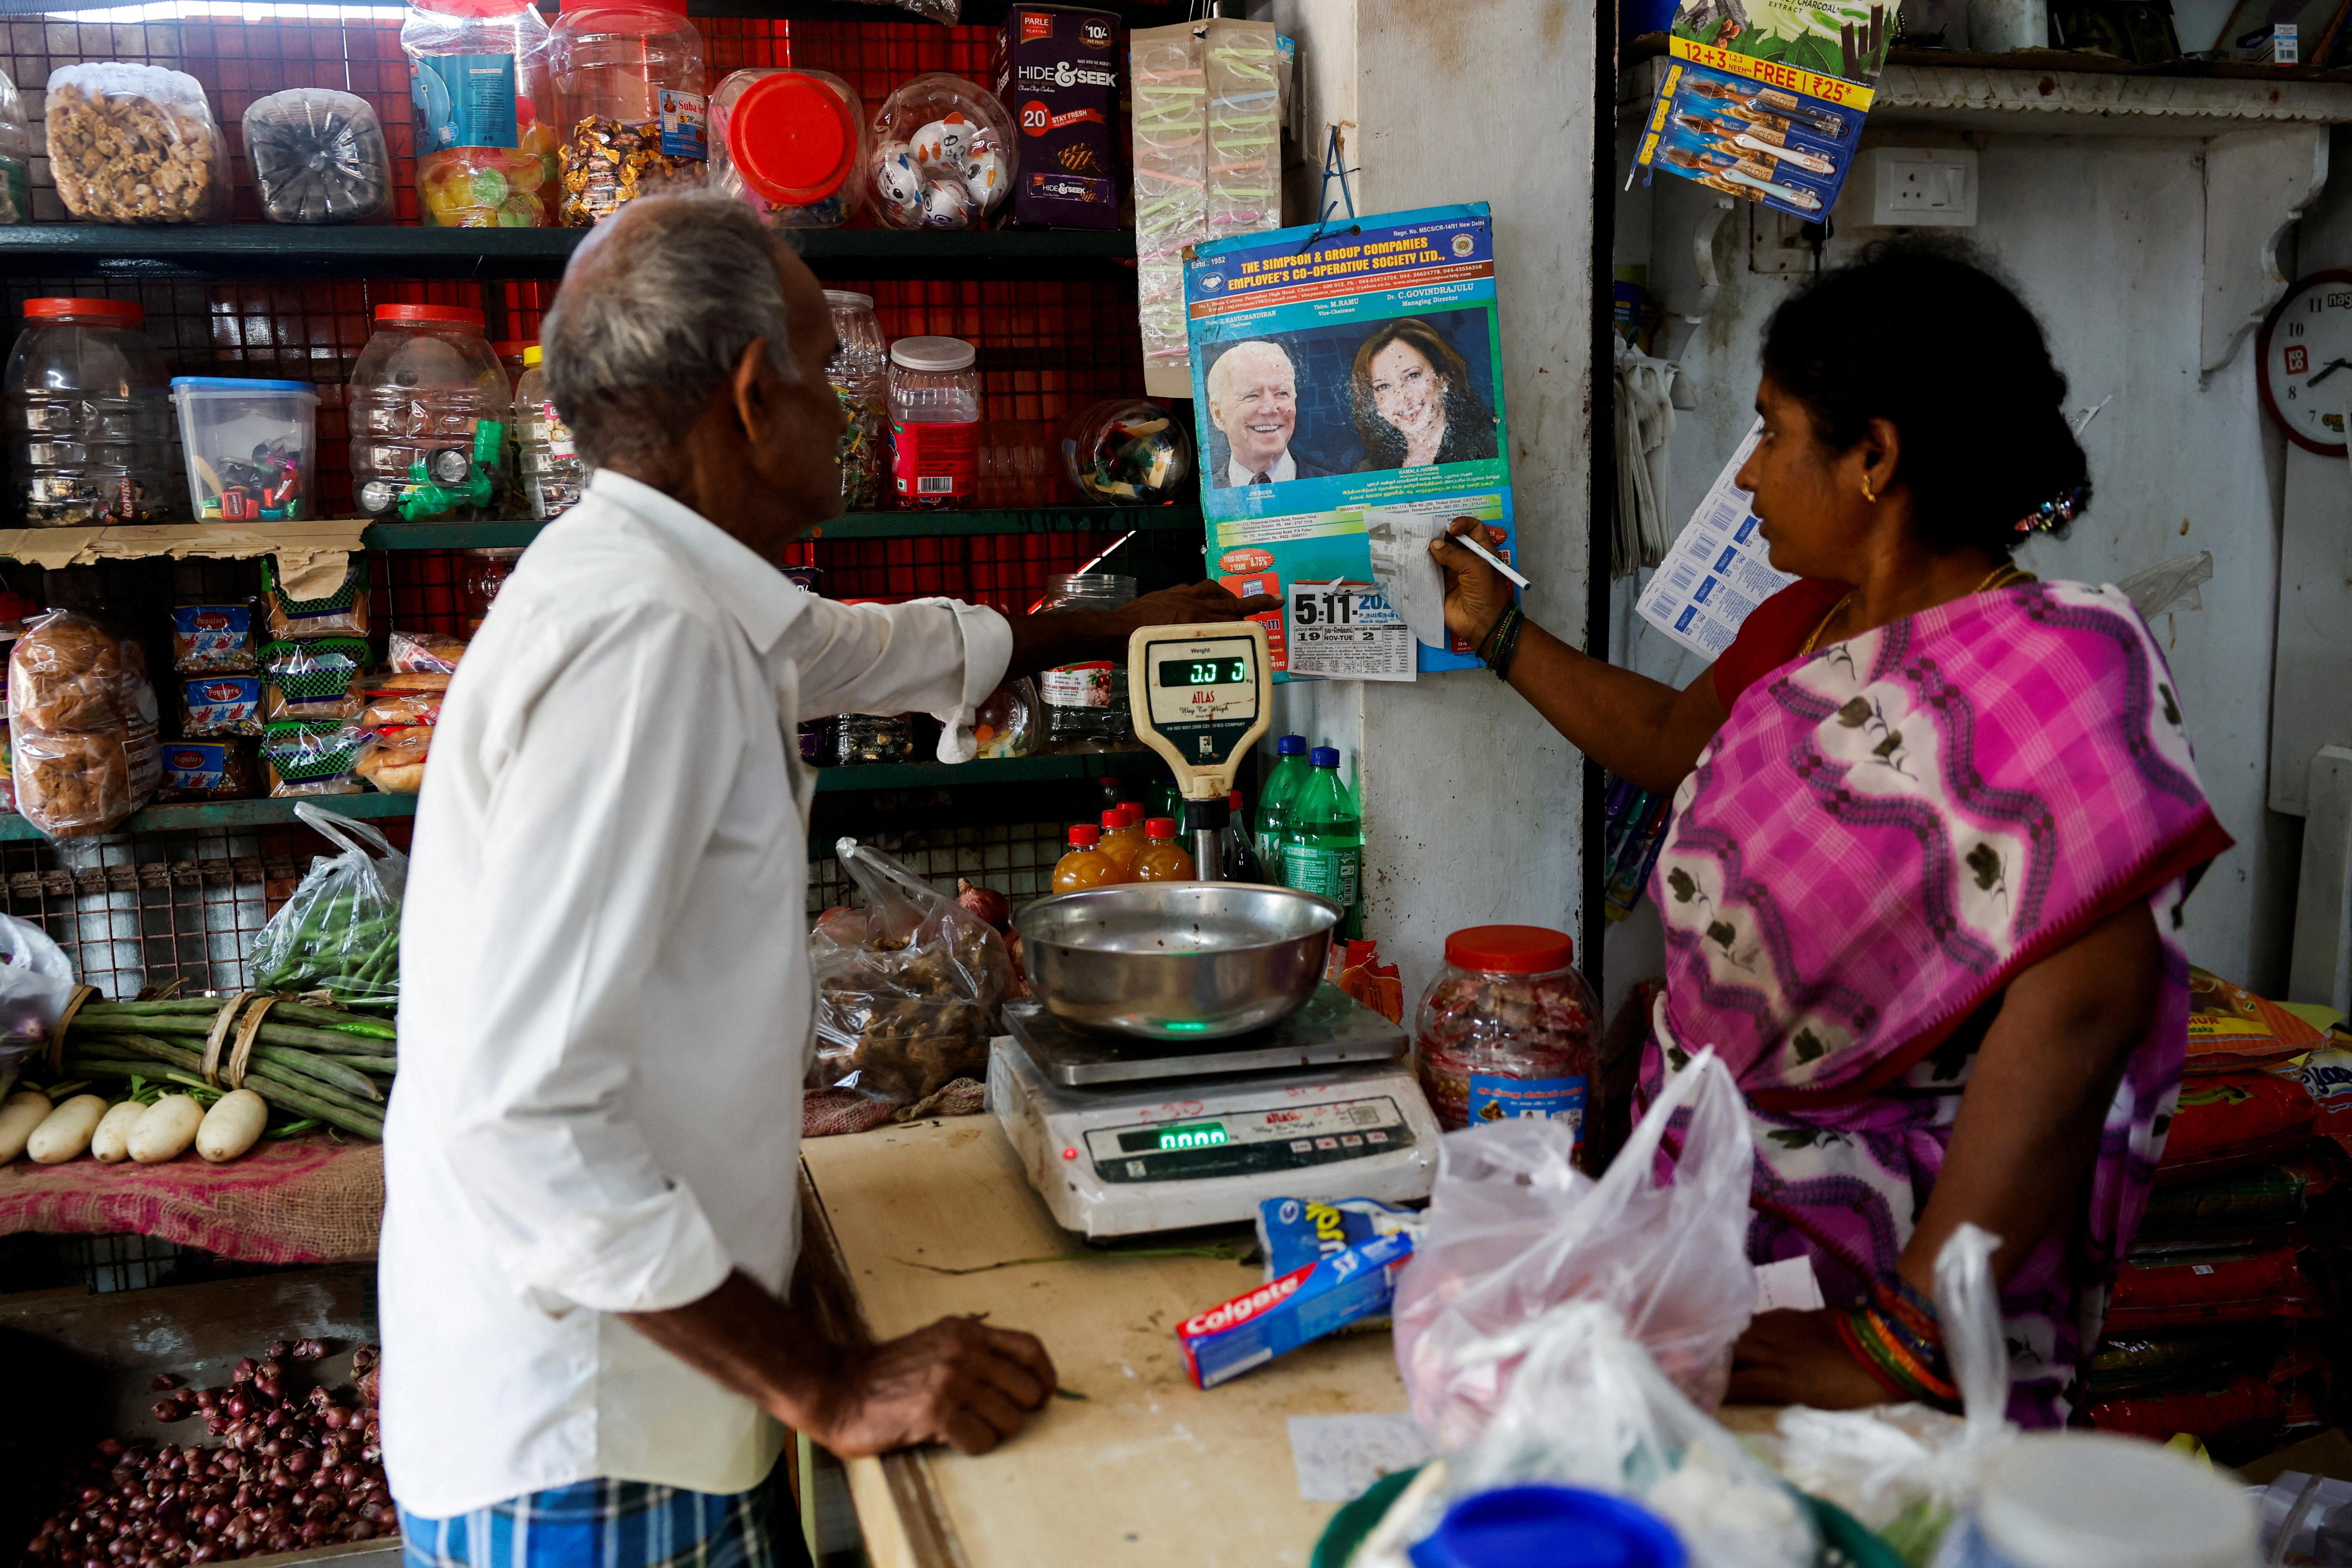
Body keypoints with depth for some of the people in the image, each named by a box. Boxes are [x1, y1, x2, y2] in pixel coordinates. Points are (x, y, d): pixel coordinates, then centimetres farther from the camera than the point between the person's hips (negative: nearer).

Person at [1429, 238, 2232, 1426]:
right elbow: (1671, 740, 28)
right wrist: (1500, 632, 31)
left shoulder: (2061, 662, -20)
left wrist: (1902, 1341, -33)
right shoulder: (1805, 627, 6)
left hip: (1898, 1257, -7)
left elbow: (2075, 1012, -30)